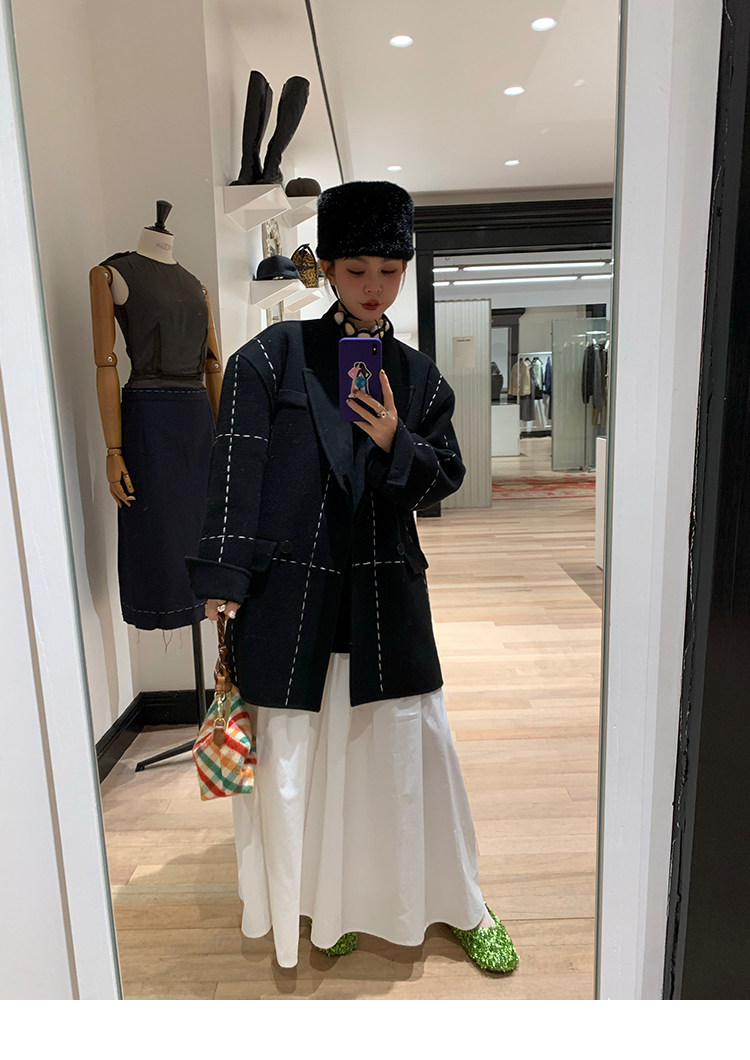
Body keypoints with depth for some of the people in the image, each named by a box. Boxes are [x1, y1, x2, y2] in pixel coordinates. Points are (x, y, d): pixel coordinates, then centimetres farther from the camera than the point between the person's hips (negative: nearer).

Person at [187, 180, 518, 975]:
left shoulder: (418, 377, 7)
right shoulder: (273, 357, -2)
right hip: (289, 590, -1)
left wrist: (397, 445, -10)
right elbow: (235, 472, -6)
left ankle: (463, 907, 34)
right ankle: (325, 901, 39)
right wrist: (225, 582, -11)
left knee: (416, 745, 10)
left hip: (385, 594, 2)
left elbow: (445, 480, 10)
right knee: (292, 753, 11)